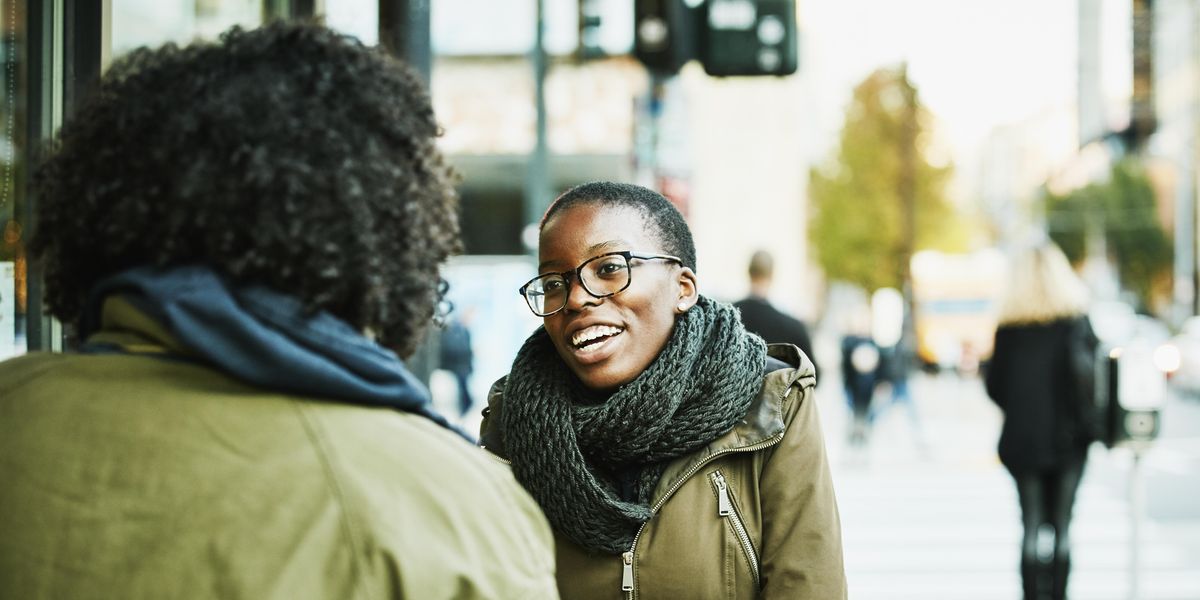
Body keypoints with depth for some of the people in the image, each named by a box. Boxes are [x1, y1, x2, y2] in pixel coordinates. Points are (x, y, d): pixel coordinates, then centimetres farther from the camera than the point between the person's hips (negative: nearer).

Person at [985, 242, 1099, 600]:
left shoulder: (1009, 326, 4)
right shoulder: (1073, 319, -4)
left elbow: (994, 384, 4)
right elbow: (1082, 367, -15)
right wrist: (1086, 421, -5)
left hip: (1021, 437, 2)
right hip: (1066, 437, -2)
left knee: (1031, 526, 6)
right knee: (1062, 525, 5)